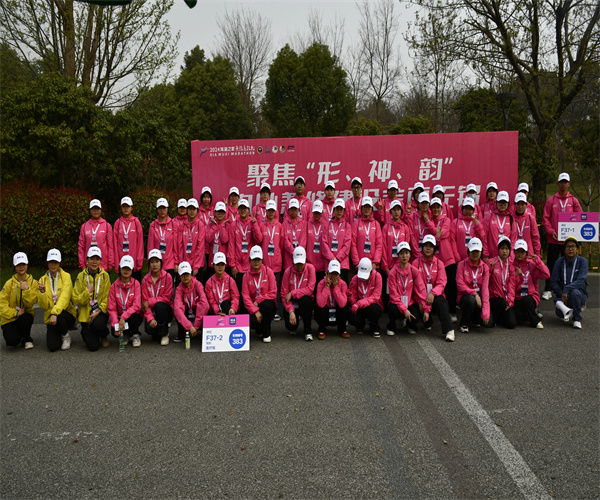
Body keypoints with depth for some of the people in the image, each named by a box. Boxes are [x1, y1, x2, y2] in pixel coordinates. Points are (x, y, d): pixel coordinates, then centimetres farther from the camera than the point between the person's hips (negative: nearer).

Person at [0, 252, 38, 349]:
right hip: (10, 319, -1)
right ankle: (15, 337, 12)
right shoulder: (9, 283, -4)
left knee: (23, 319, -36)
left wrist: (26, 290, -24)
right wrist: (15, 313, -21)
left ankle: (27, 340, -7)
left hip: (26, 315, 1)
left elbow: (30, 304, -10)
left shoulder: (33, 283, -2)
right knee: (12, 341, -27)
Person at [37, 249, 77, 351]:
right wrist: (42, 292, -20)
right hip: (50, 316, 2)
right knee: (52, 347, -19)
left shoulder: (66, 277, -3)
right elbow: (44, 306, -2)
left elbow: (64, 298, -17)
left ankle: (66, 336, -5)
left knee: (58, 316, -38)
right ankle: (54, 334, 18)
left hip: (67, 313, -1)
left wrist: (54, 313, -32)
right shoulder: (43, 280, 5)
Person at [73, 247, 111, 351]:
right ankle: (87, 334, 23)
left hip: (101, 312, 0)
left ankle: (104, 336, 1)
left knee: (97, 324, -37)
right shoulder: (81, 276, 0)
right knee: (93, 346, -15)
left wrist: (99, 311, -16)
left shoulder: (105, 275, 1)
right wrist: (88, 291, -20)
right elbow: (77, 300, -3)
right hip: (85, 314, 0)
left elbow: (107, 297, -2)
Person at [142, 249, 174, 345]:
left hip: (166, 310, -1)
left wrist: (150, 301, -16)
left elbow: (166, 297, -9)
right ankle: (156, 334, 13)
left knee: (159, 305, -35)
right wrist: (150, 318, -20)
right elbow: (144, 301, -5)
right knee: (149, 328, -28)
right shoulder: (145, 280, -1)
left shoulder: (167, 277, -7)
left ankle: (164, 334, -16)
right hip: (152, 312, 1)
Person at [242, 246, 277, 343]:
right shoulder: (246, 275, 1)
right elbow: (245, 297, -6)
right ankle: (259, 330, 11)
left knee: (266, 304, -37)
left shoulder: (268, 271, -3)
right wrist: (255, 311, -19)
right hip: (253, 307, 1)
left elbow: (273, 293, -9)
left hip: (268, 304, -1)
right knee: (251, 321, -31)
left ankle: (266, 333, -12)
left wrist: (258, 301, -15)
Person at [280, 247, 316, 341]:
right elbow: (284, 294, -9)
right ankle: (292, 328, 21)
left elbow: (310, 289, -17)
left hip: (305, 302, 0)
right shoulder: (288, 271, -9)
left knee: (306, 299, -36)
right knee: (291, 325, -23)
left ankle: (308, 331, -17)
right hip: (291, 303, 0)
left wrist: (292, 293, -21)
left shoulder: (310, 268, -10)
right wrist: (291, 311, -21)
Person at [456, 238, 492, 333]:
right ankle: (464, 323, -10)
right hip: (466, 296, -3)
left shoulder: (484, 267, 1)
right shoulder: (462, 264, -5)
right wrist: (474, 293, -25)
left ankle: (474, 318, 21)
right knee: (470, 299, -40)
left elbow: (485, 288, -8)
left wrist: (485, 311, -17)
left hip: (479, 297, 3)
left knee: (488, 321, -19)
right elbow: (460, 285, -12)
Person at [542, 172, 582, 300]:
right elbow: (545, 218, 2)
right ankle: (548, 290, 9)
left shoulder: (573, 201, 7)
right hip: (554, 239, -1)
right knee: (551, 265, 2)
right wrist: (551, 231, -11)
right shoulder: (551, 200, 5)